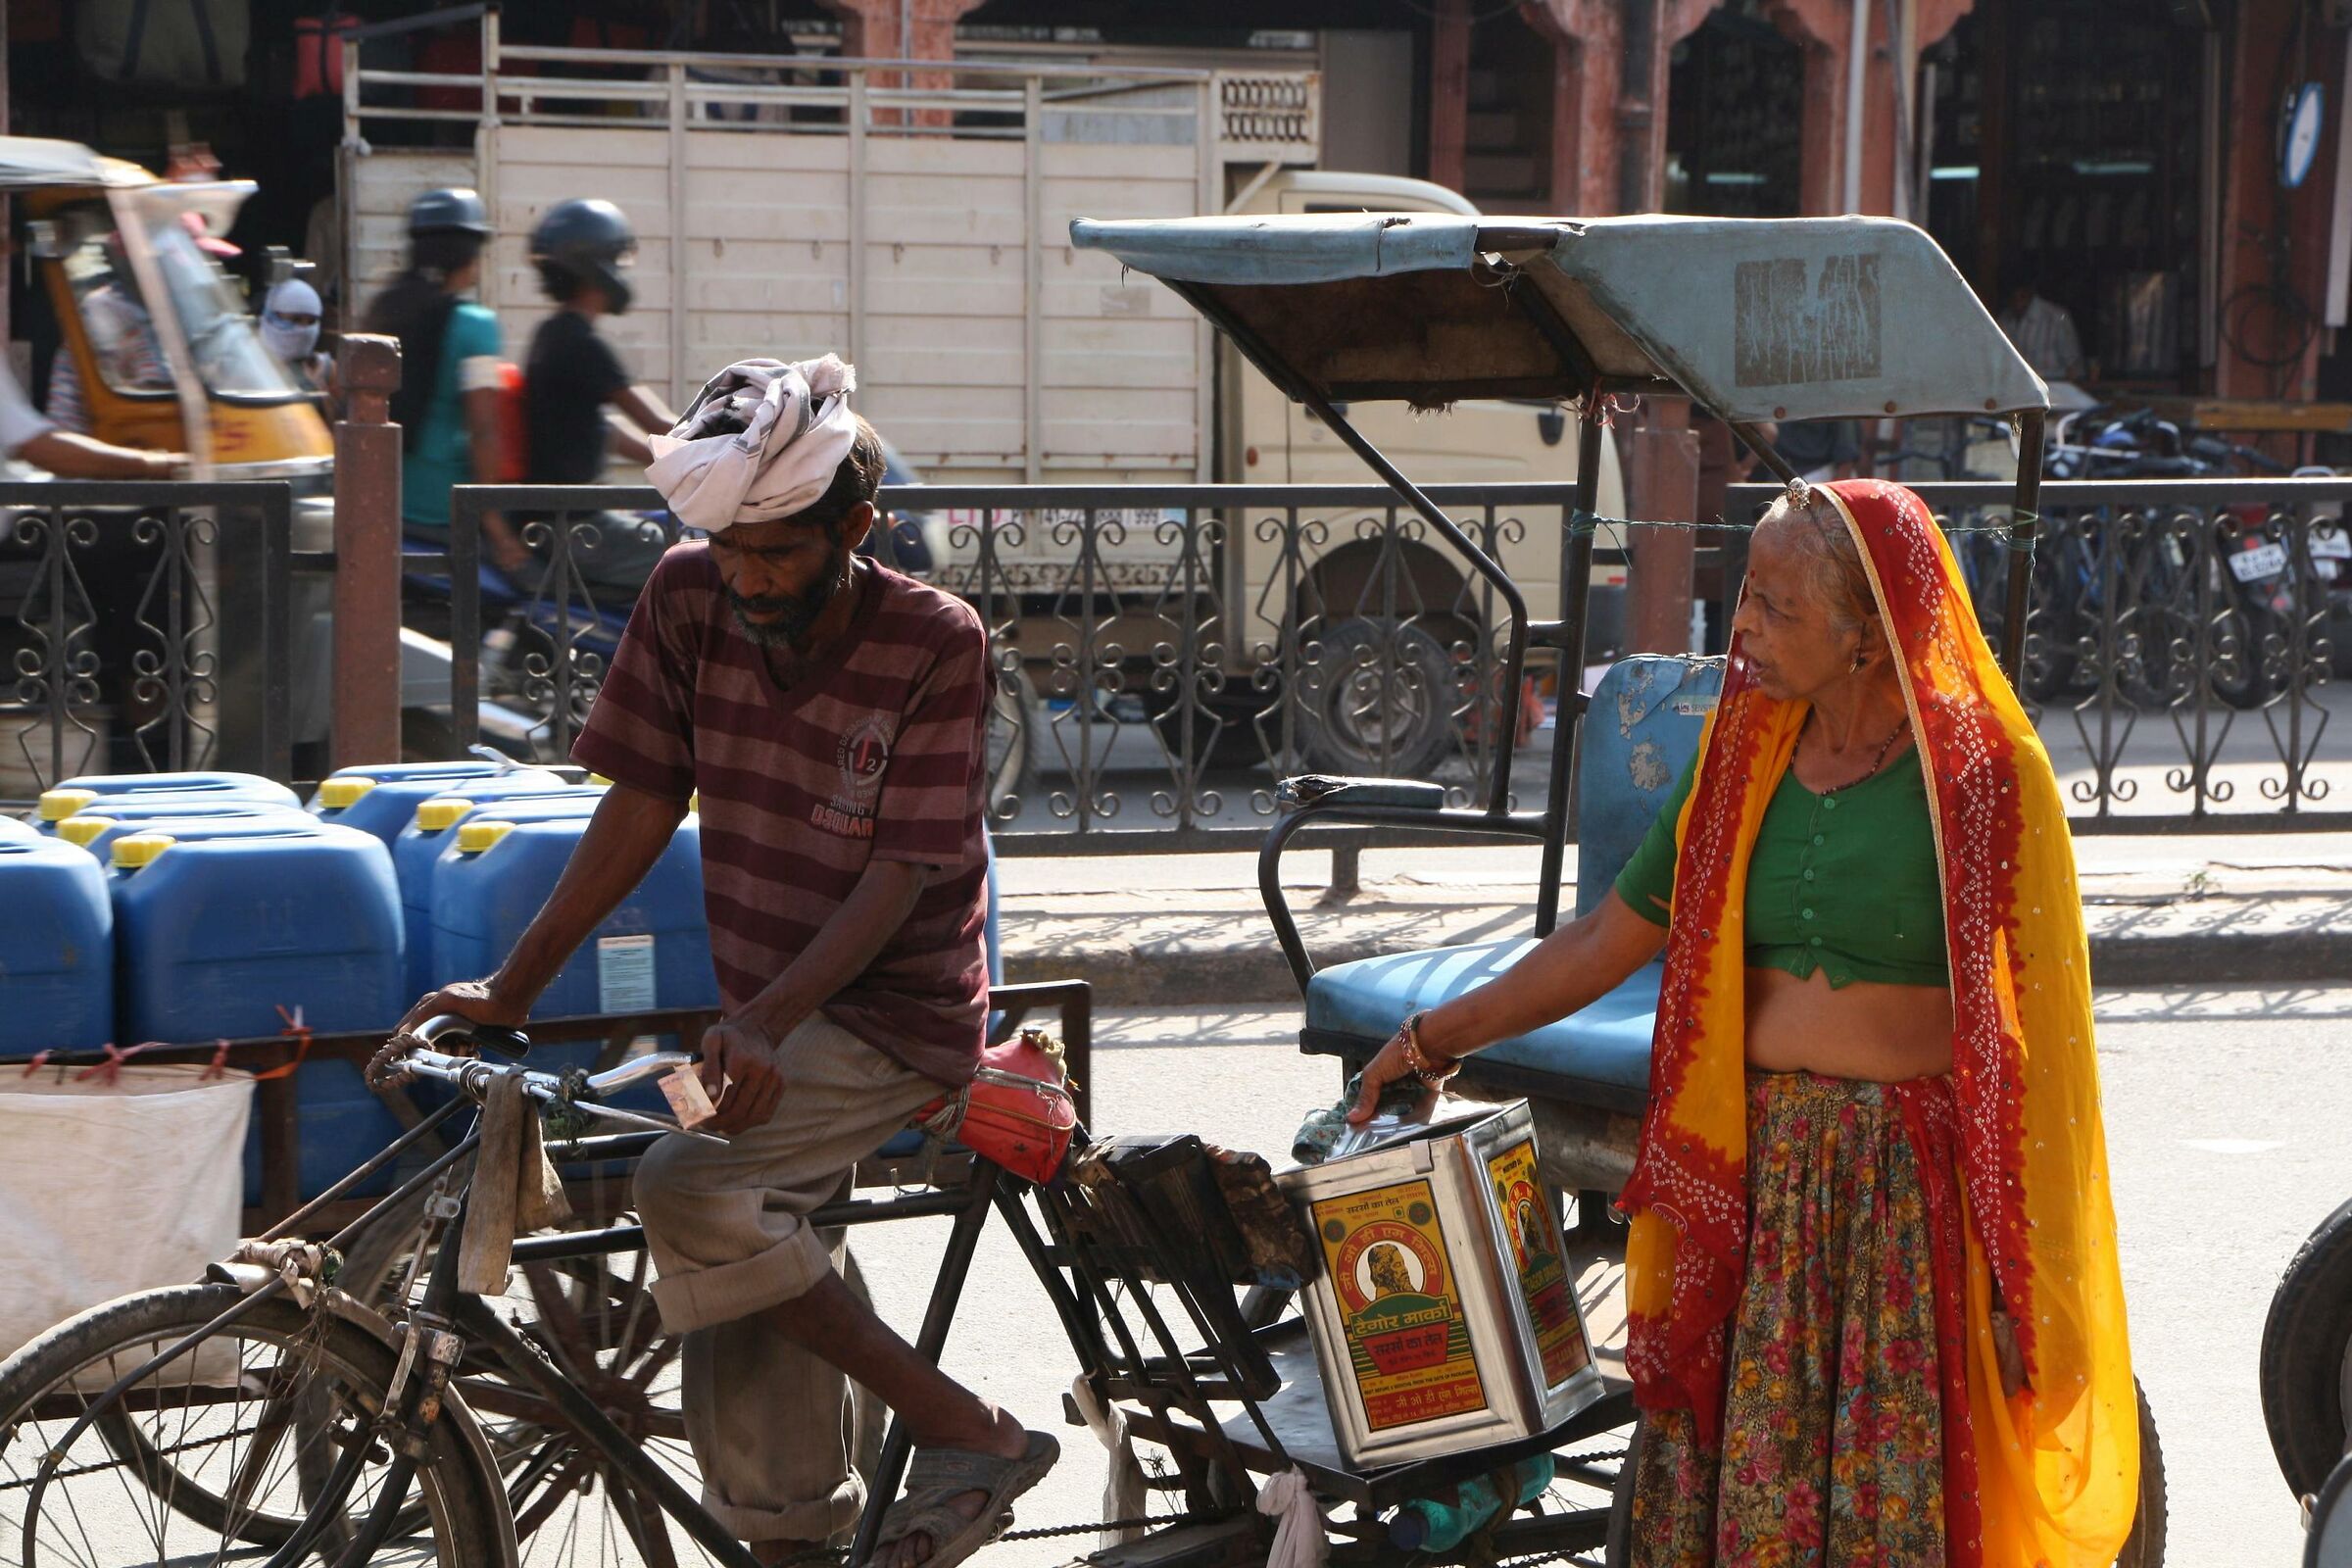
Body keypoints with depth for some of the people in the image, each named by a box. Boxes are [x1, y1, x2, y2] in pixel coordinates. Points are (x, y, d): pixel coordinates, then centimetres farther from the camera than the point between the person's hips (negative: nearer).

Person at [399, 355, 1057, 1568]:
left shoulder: (934, 643, -15)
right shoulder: (690, 599, -4)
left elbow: (902, 874, -18)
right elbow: (642, 804, 2)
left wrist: (767, 1020, -30)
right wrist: (510, 988, -3)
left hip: (894, 1017, -6)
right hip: (764, 1018, 6)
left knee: (689, 1193, -26)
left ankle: (966, 1431, -16)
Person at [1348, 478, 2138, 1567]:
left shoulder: (1984, 774, -5)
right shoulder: (1743, 756, 10)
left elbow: (2036, 1010, -5)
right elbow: (1610, 939, 15)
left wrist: (2035, 1238, -8)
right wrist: (1439, 1036, 13)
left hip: (1918, 1189, -4)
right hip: (1750, 1171, 4)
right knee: (1738, 1476, 5)